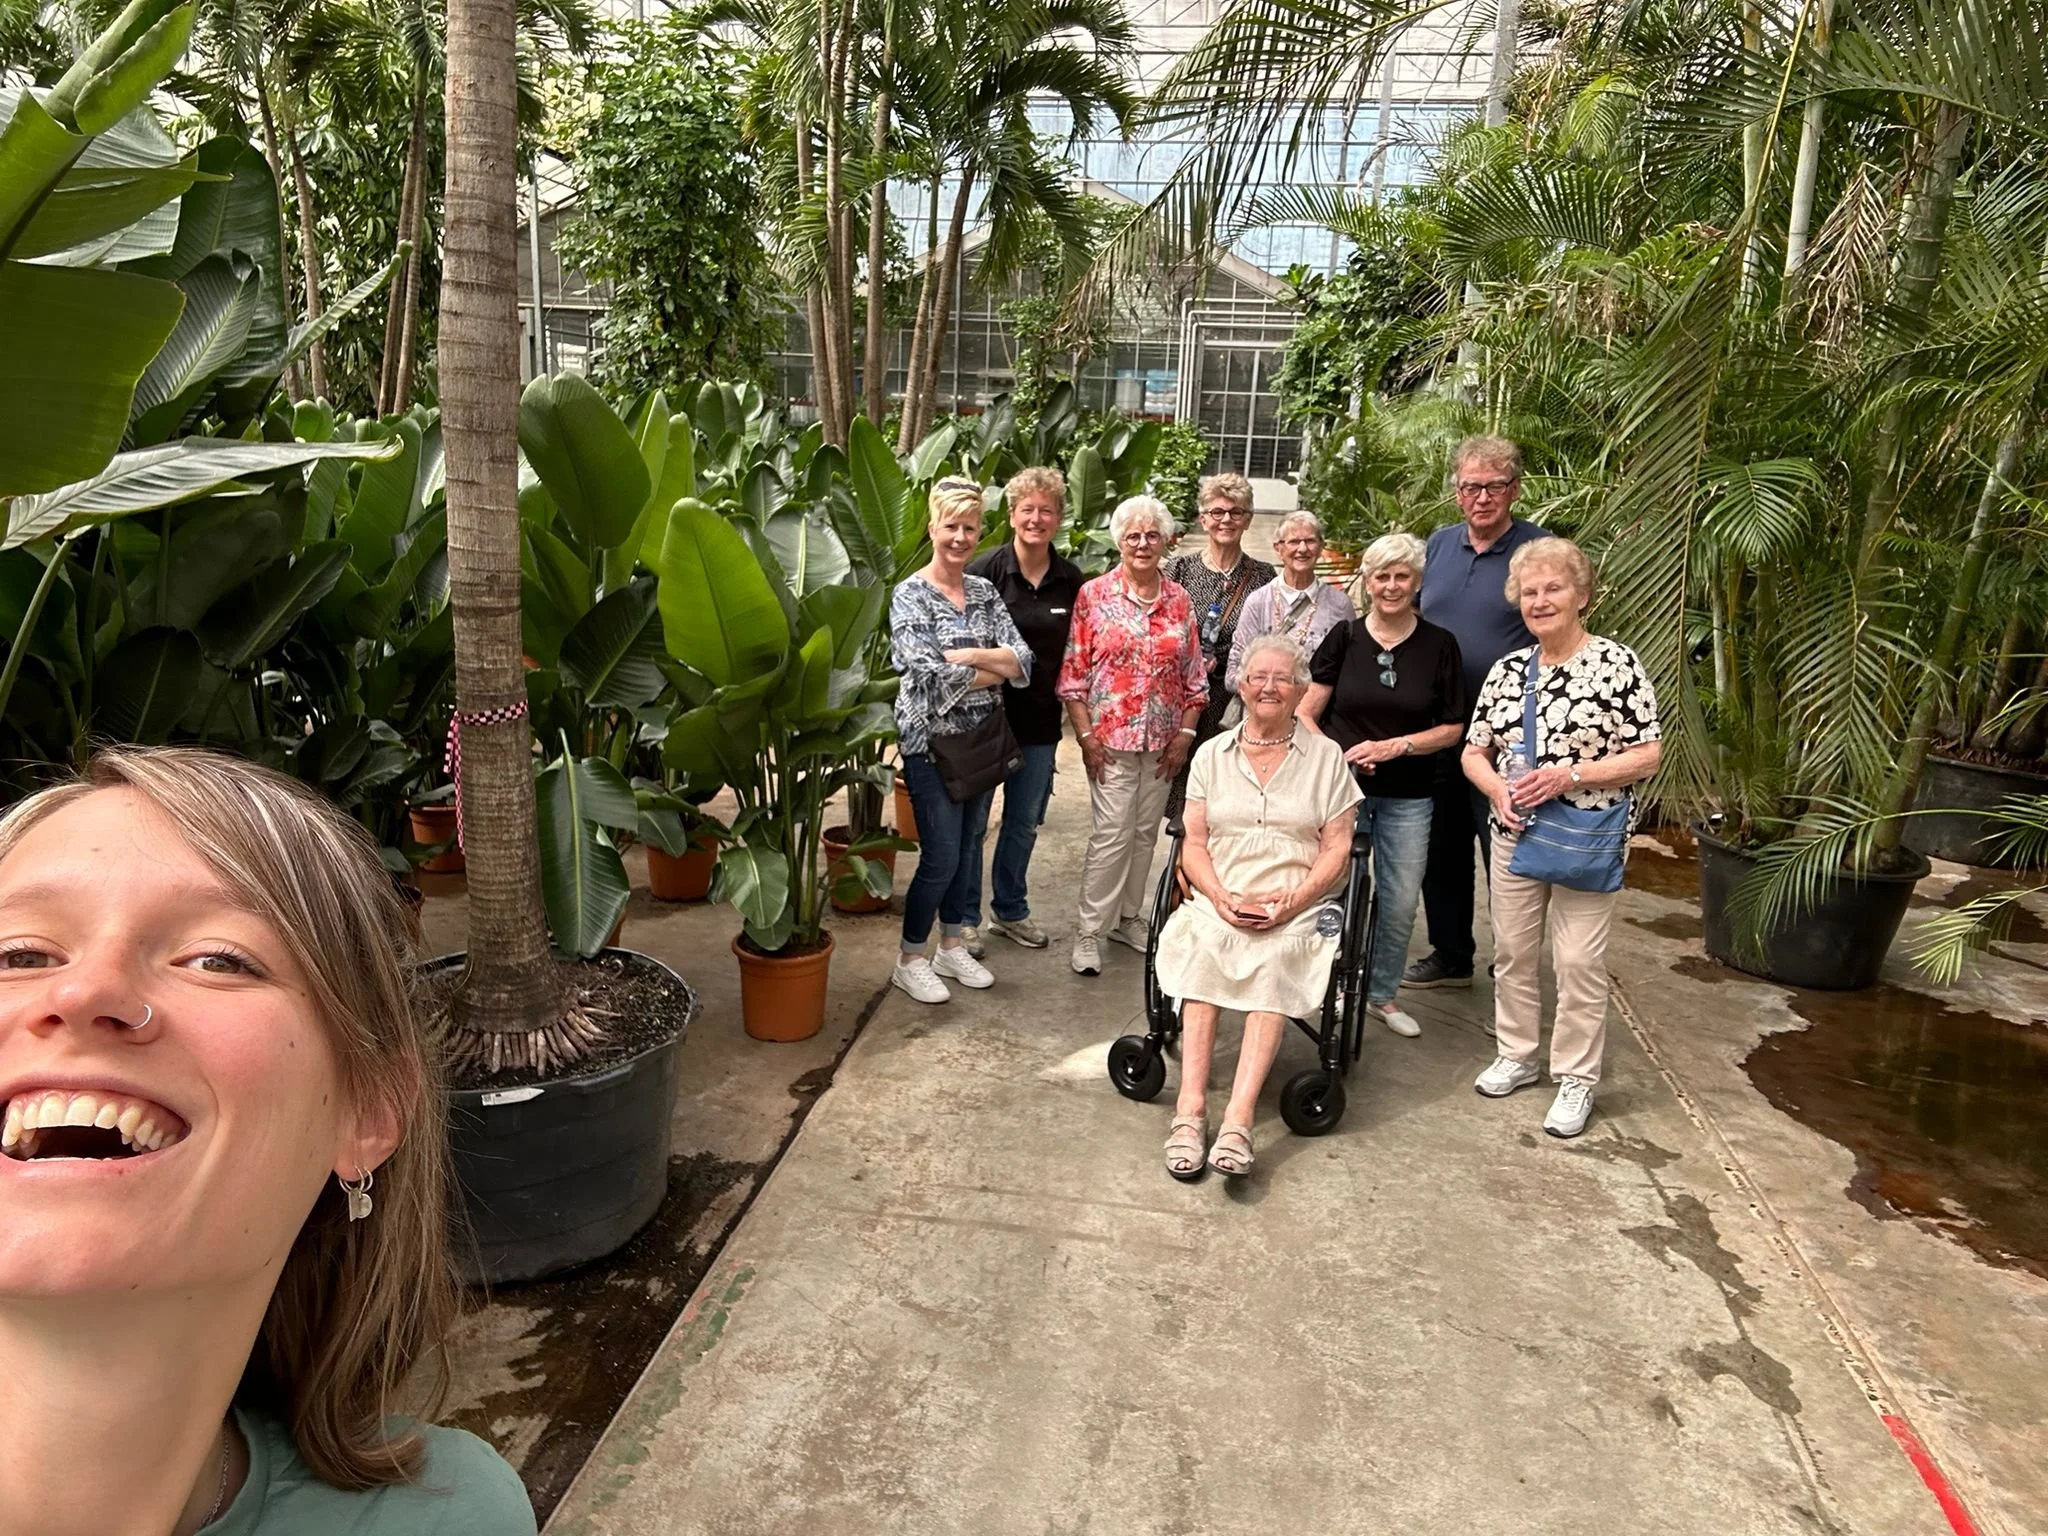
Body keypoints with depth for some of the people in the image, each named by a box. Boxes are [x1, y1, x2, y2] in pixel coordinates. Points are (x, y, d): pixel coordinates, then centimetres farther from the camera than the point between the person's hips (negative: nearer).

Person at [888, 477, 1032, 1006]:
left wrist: (967, 655, -19)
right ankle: (910, 961, 15)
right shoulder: (909, 596, -9)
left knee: (967, 848, 14)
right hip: (932, 741, -5)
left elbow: (1022, 660, -4)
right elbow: (932, 674, -21)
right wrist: (995, 668, -11)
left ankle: (953, 948, 30)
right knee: (941, 855, -3)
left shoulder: (984, 592, 7)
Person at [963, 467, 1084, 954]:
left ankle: (1010, 910, 34)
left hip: (1040, 719, 4)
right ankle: (965, 917, 22)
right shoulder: (987, 570, -9)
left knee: (1025, 821, 16)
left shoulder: (1071, 580, 2)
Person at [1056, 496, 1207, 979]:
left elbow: (1194, 675, 9)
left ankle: (1128, 917, 27)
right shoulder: (1094, 595, -3)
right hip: (1110, 737, -4)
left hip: (1162, 740, 4)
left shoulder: (1179, 601, 7)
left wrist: (1186, 732, 1)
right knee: (1112, 834, -6)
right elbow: (1073, 673, -5)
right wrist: (1086, 735, -10)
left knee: (1145, 833, 12)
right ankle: (1089, 931, 4)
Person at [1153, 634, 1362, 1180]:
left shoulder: (1325, 757, 11)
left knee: (1277, 957, -33)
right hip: (1219, 903, 1)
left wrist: (1291, 900, -11)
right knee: (1205, 945, -31)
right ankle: (1191, 1107, -33)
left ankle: (1238, 1117, -38)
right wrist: (1222, 897, -9)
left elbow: (1337, 848, 5)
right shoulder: (1211, 754, 15)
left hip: (1295, 910, -1)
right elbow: (1194, 843, 10)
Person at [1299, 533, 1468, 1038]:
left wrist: (1395, 746, -13)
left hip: (1408, 798, 1)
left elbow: (1453, 728, 1)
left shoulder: (1440, 645, 0)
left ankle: (1382, 992, 29)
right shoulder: (1344, 637, -1)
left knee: (1400, 903, 8)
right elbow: (1305, 713, -2)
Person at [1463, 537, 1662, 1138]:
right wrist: (1499, 790, -11)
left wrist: (1568, 776, -20)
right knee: (1512, 950, 13)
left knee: (1578, 960, 2)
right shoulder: (1507, 670, 6)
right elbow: (1473, 753, 10)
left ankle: (1576, 1080, 18)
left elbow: (1647, 756, -9)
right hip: (1515, 834, 5)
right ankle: (1516, 1056, 31)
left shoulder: (1616, 663, -8)